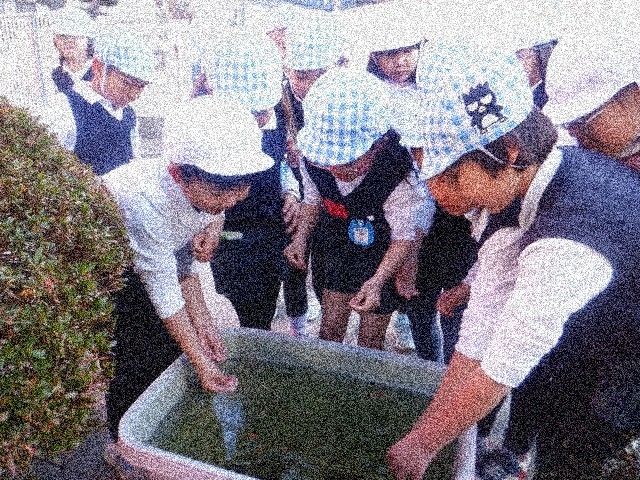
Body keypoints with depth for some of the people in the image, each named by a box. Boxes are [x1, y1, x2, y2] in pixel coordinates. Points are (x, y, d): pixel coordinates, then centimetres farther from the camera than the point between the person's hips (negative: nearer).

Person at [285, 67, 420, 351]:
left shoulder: (396, 174, -34)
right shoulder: (313, 159, -20)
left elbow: (403, 238, -23)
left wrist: (377, 281, -36)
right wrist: (300, 237, -14)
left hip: (383, 261, -3)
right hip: (337, 250, 4)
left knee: (370, 343, 9)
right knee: (329, 331, 14)